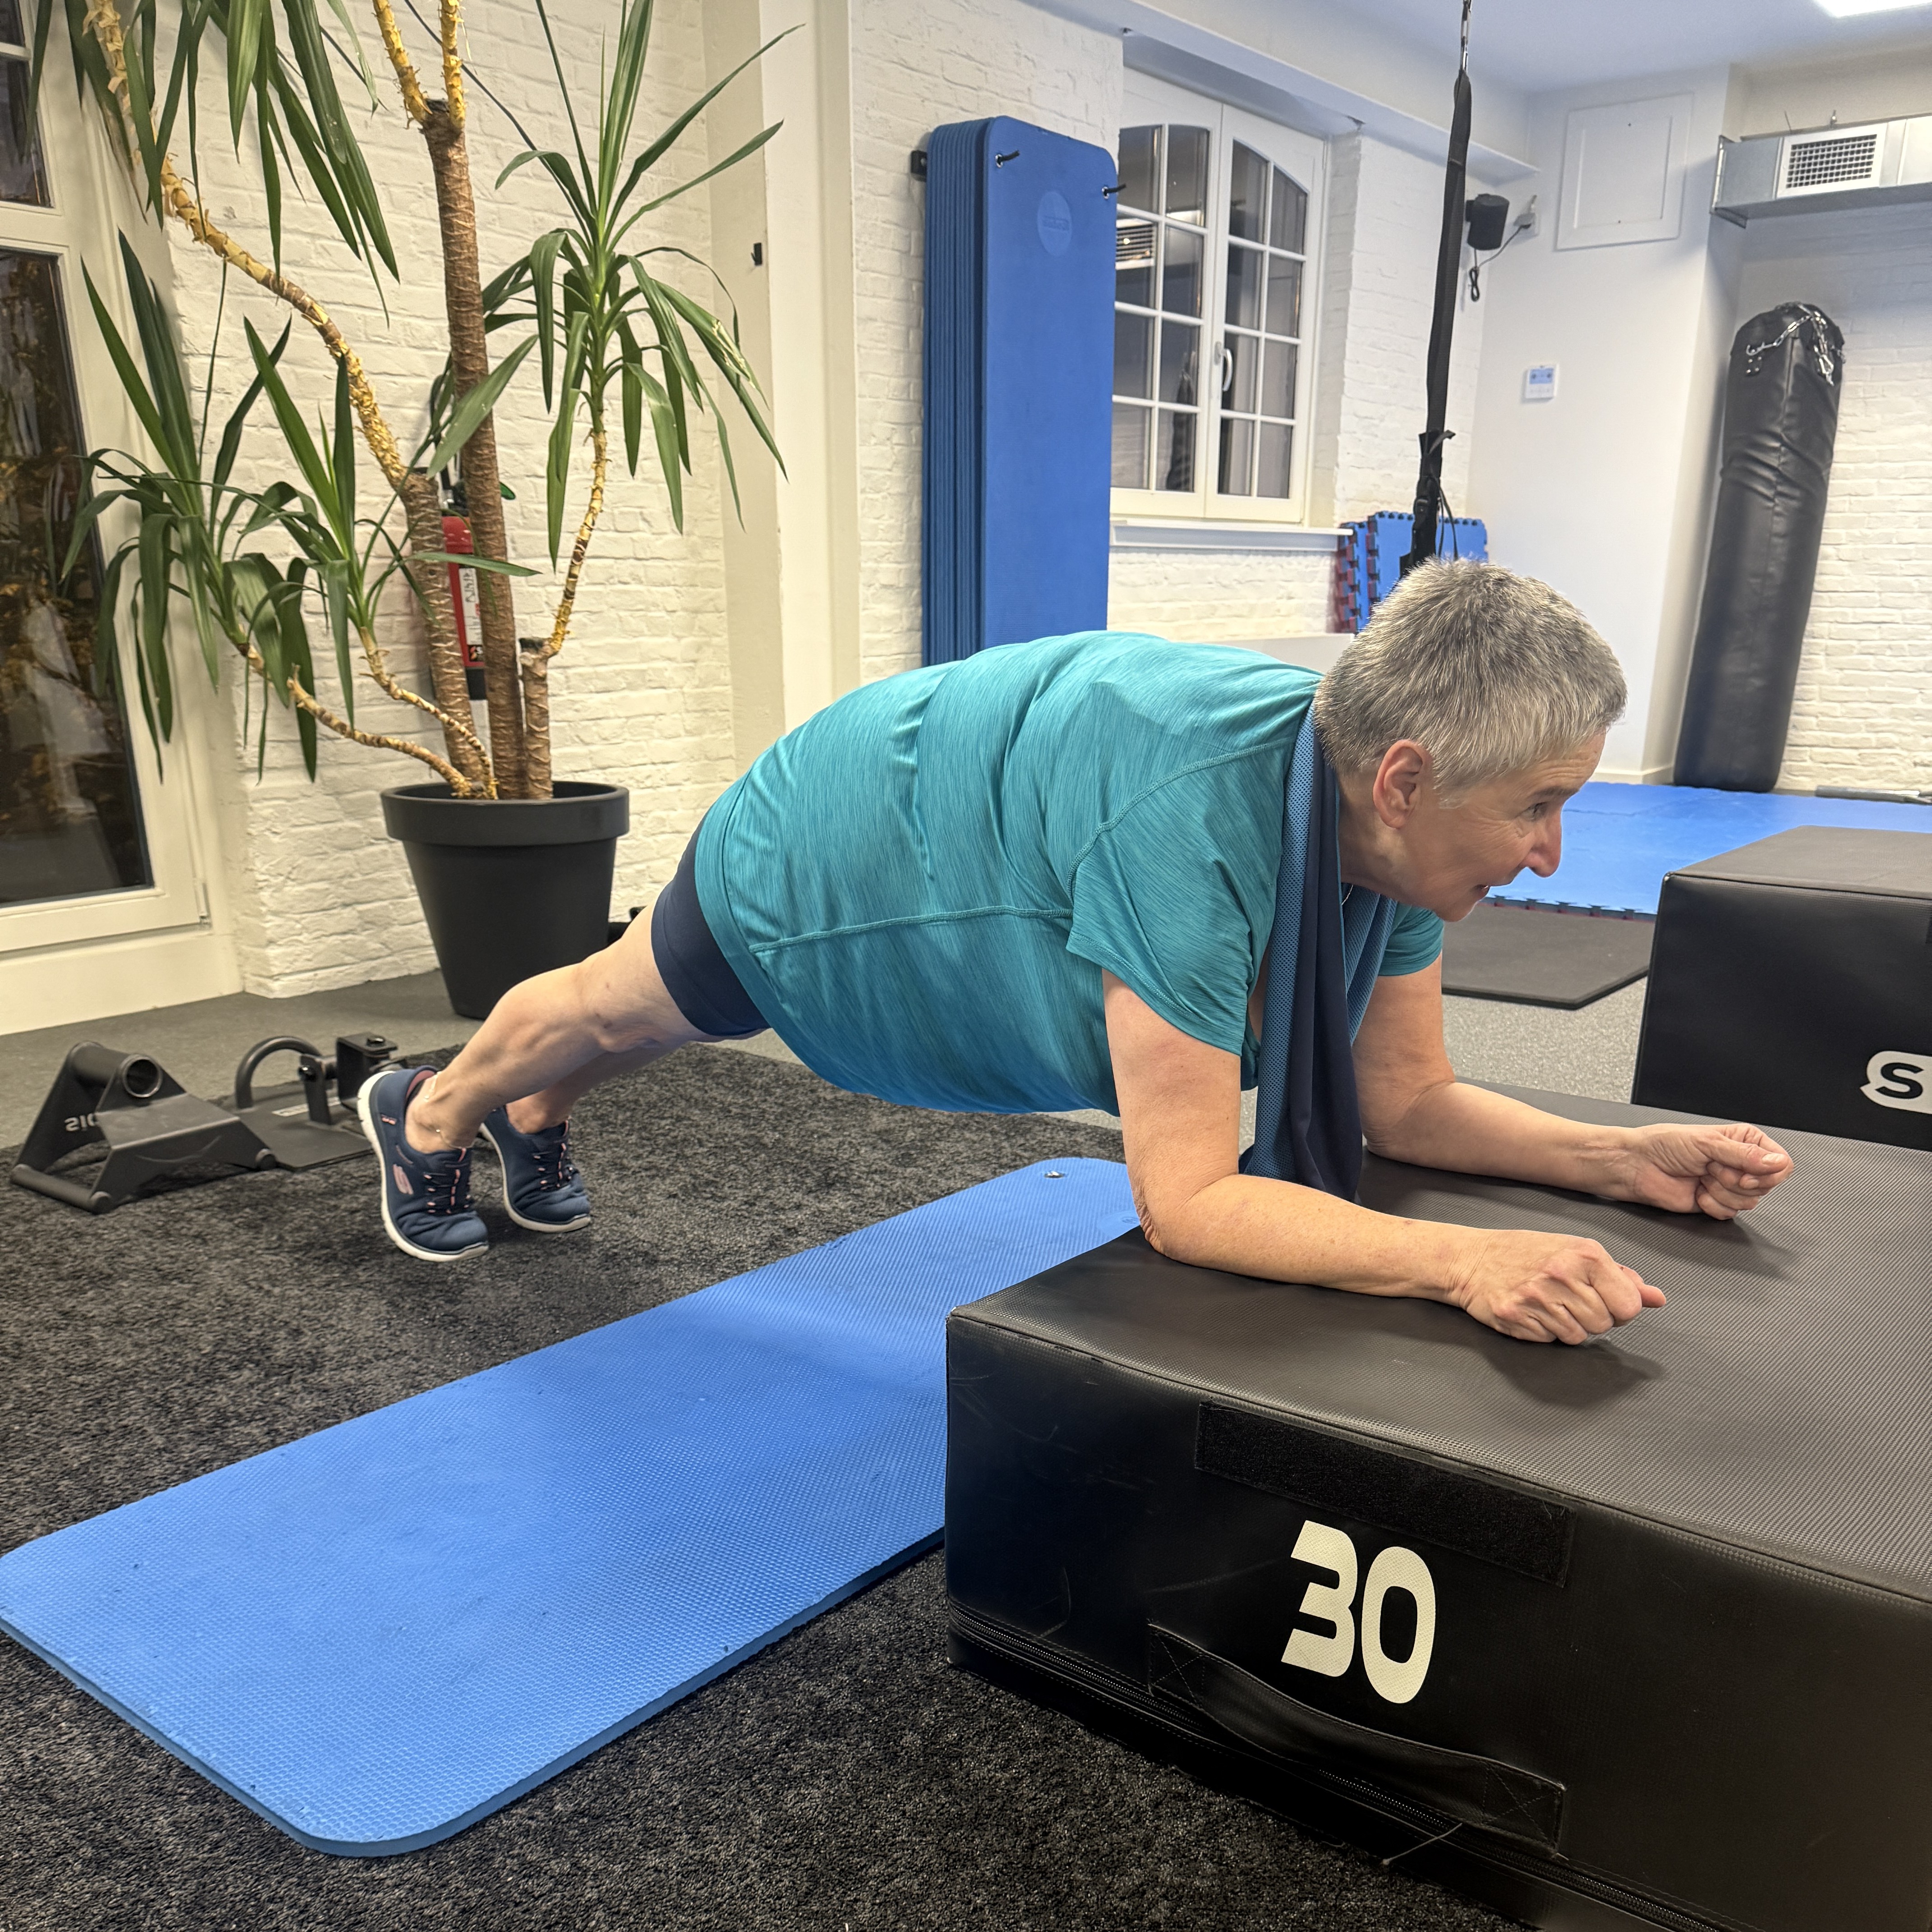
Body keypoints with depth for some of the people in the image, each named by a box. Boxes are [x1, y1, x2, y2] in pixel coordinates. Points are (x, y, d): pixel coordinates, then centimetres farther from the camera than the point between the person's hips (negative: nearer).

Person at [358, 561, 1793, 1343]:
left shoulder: (1389, 821, -22)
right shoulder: (1194, 823, -47)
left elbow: (1406, 1099, -13)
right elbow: (1187, 1198, -44)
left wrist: (1630, 1157, -25)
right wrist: (1464, 1258, -53)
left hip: (965, 836, 7)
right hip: (820, 847, -6)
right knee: (617, 1005, 24)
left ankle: (531, 1118, 66)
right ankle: (429, 1115, 58)